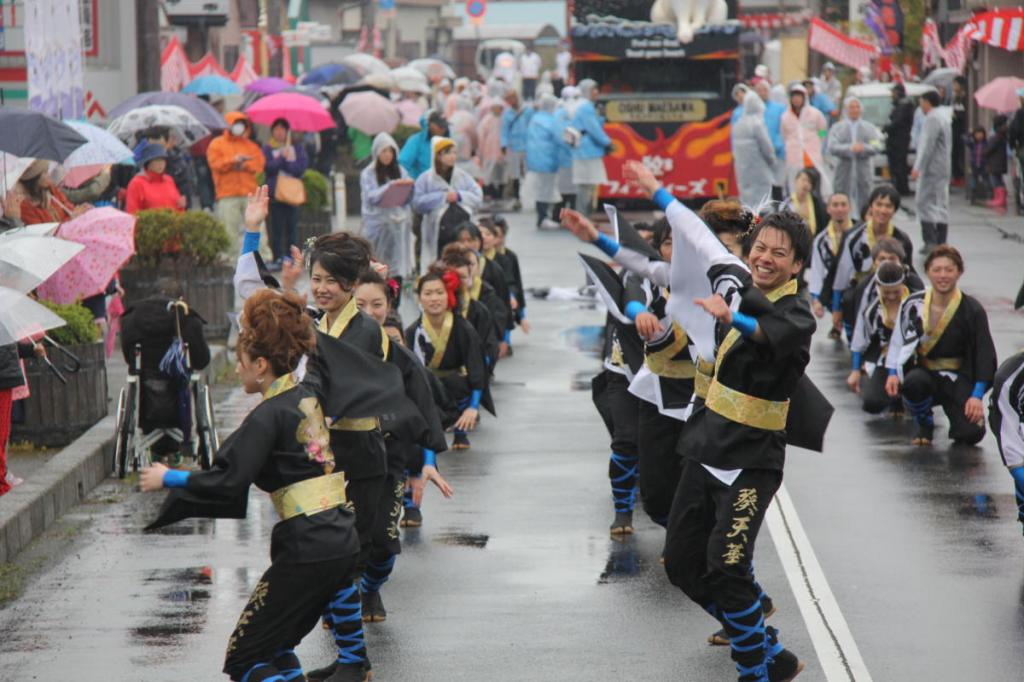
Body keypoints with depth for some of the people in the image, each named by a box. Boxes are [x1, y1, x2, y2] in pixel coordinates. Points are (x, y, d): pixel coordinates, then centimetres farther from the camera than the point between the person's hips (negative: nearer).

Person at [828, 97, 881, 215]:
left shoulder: (869, 127, 13)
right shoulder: (837, 128, 9)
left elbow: (876, 147, 0)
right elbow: (832, 148, -5)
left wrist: (863, 148, -20)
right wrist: (850, 148, -21)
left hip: (864, 172, 1)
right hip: (844, 169, -1)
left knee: (864, 205, -1)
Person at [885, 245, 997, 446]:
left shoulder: (972, 310, -8)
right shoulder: (913, 305, -3)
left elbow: (985, 353, -7)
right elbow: (898, 341, 5)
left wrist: (977, 395, -14)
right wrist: (893, 373, -10)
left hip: (958, 379, -1)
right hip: (925, 372, 1)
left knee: (972, 433, -21)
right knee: (913, 383, -37)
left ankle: (960, 415, 19)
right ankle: (925, 426, -4)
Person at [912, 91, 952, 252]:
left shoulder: (932, 119, -14)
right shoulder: (944, 117, 17)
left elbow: (928, 145, -20)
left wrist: (918, 167, -20)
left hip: (932, 168, -10)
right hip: (944, 169, 10)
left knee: (924, 203, -7)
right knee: (941, 204, 8)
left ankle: (930, 241, -13)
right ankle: (941, 243, 8)